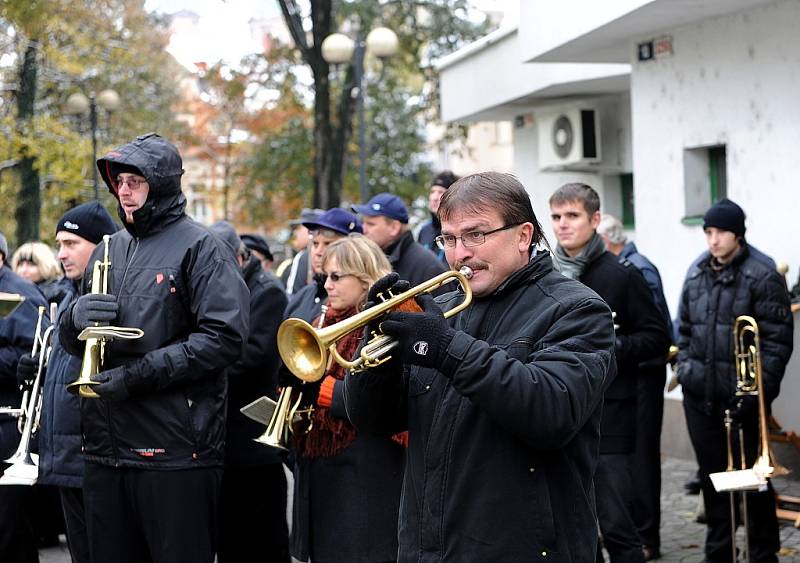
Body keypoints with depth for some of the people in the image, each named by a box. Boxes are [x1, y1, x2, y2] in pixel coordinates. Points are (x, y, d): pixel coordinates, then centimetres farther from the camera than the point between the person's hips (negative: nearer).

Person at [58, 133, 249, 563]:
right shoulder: (108, 250, 16)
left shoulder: (196, 246, -4)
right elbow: (71, 343, 20)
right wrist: (76, 317, -5)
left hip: (175, 451, -6)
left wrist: (138, 375, -18)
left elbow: (224, 337, -15)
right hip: (106, 447, 7)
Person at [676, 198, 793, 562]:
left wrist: (757, 390, -16)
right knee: (712, 476, 13)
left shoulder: (762, 278, -7)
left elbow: (777, 341, -10)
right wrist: (685, 367, 8)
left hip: (741, 397, -6)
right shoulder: (696, 278, 13)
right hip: (700, 396, 6)